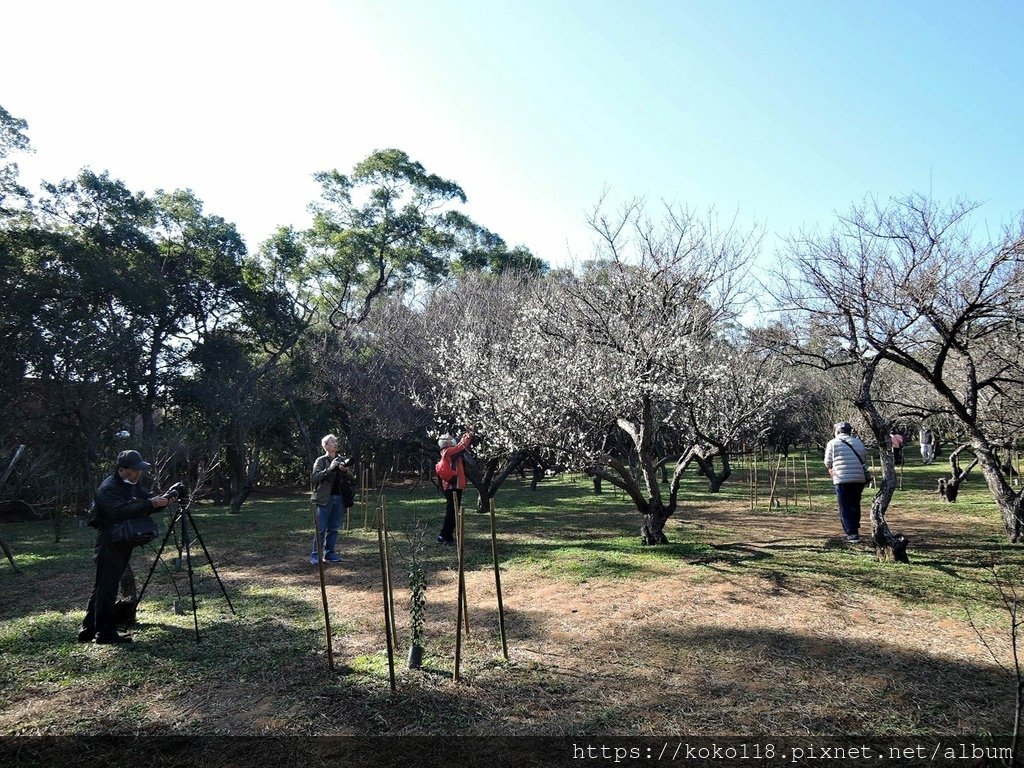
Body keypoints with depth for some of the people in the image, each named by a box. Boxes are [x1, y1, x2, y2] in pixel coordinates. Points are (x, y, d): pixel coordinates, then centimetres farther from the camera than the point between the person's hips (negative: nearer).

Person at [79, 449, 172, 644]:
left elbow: (146, 497, 8)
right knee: (107, 588, -5)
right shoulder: (108, 488, -19)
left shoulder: (132, 485, 9)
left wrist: (162, 500, -13)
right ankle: (106, 633, 0)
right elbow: (120, 512, -32)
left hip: (123, 543, 9)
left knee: (101, 587, 15)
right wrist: (150, 504, -37)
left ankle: (88, 632, 23)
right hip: (110, 544, -9)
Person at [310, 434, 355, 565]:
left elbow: (351, 478, 11)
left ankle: (329, 553, 17)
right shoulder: (321, 461, 0)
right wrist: (329, 468, -21)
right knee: (321, 528, -5)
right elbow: (315, 477, -12)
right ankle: (315, 554, 1)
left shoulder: (341, 461, 12)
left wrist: (345, 470, -10)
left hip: (339, 498, 4)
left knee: (334, 528, 8)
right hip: (325, 499, -4)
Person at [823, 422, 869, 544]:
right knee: (855, 505, 18)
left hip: (843, 479, -5)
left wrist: (832, 470, 19)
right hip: (860, 479, 5)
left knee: (845, 508, 1)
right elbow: (865, 460, 12)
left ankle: (851, 534, -4)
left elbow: (828, 463, 0)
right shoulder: (859, 442, 13)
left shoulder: (833, 443, 0)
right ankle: (855, 530, 26)